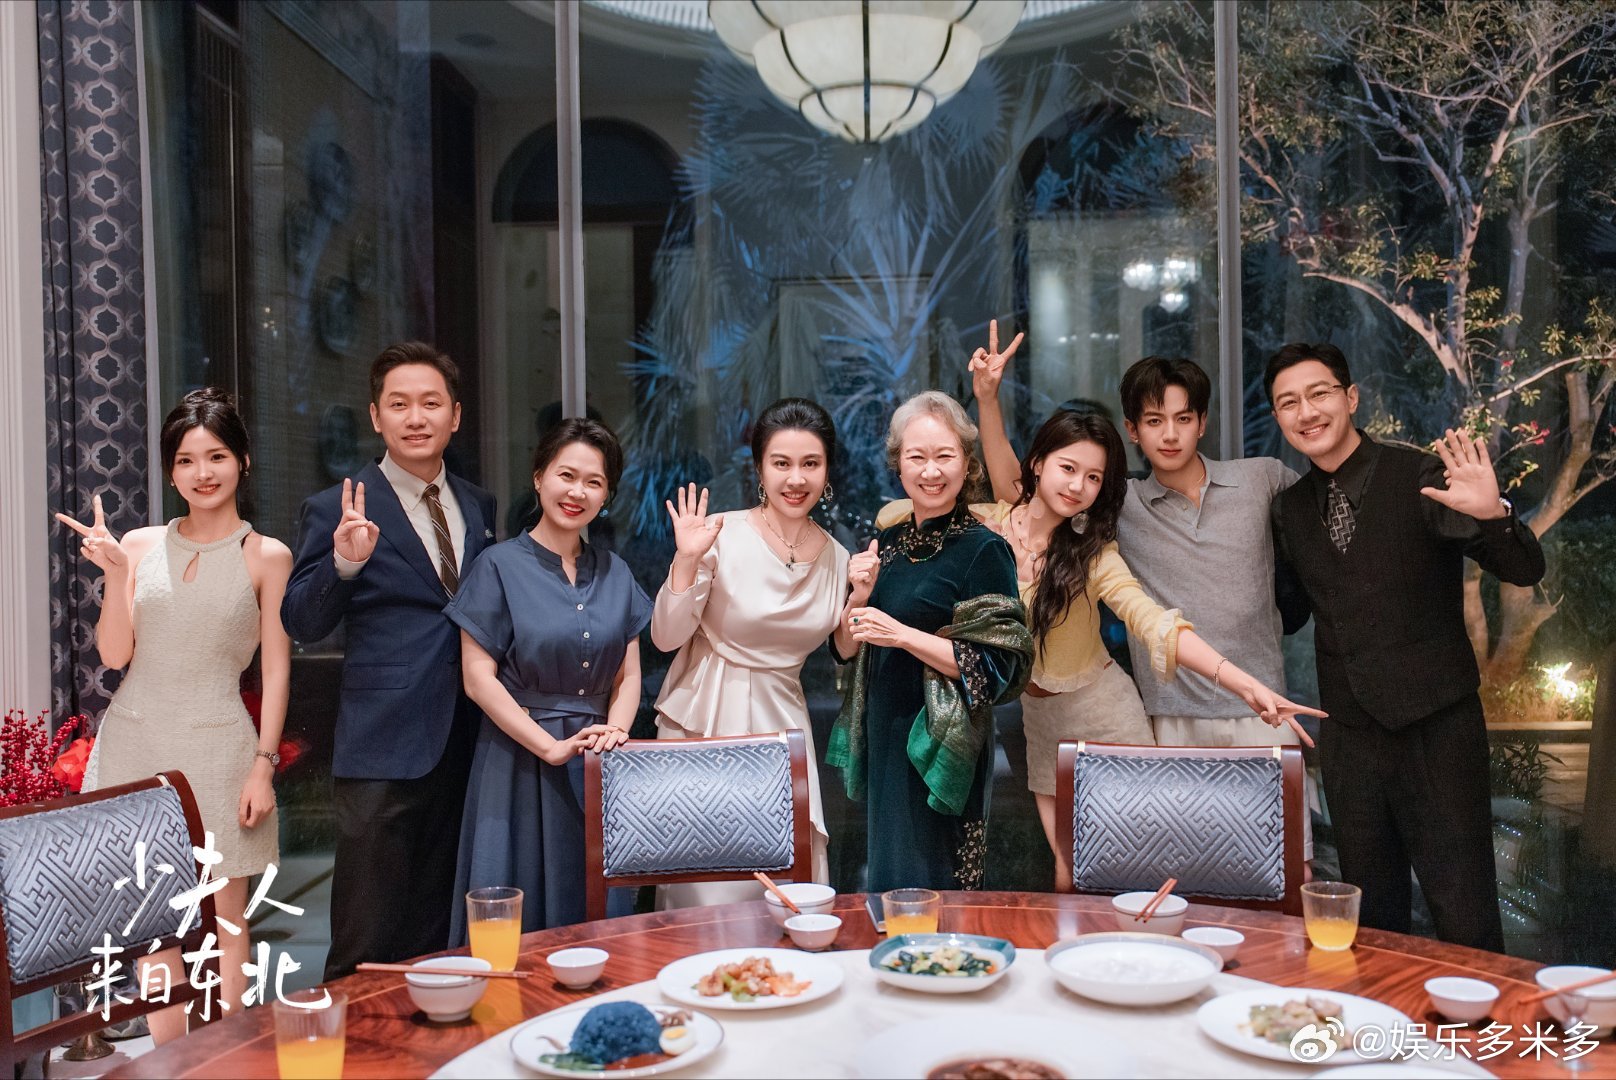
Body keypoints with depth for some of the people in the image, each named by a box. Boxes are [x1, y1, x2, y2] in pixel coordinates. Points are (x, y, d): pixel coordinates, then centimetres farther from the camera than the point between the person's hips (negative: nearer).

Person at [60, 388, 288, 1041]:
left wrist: (264, 764, -5)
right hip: (136, 743, 3)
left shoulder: (265, 556, 1)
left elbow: (276, 670, 0)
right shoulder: (139, 546, 6)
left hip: (217, 748, -2)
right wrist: (114, 574, -8)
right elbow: (115, 654, 3)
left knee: (223, 922, 3)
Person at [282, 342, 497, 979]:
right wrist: (345, 562, -25)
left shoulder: (479, 507, 12)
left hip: (465, 745, 5)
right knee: (368, 947, 2)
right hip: (384, 746, -5)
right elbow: (302, 626, -8)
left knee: (437, 934, 16)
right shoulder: (336, 511, -4)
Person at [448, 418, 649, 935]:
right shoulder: (500, 566, -4)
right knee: (521, 919, 3)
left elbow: (628, 674, 10)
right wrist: (550, 746, -15)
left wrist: (615, 729, -10)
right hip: (521, 765, -4)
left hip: (600, 769, 4)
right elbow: (478, 678, -9)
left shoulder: (614, 573, 10)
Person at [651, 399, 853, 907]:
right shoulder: (721, 536, -10)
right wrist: (686, 560, -20)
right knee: (708, 888, -1)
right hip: (703, 725, -3)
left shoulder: (836, 557, 3)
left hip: (782, 727, 4)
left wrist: (860, 599, -4)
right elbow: (666, 637, -8)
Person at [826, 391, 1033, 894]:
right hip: (883, 735, 6)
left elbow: (998, 667, -15)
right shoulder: (886, 544, 8)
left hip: (942, 747, -6)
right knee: (887, 886, 17)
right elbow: (846, 649, 11)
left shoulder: (983, 549, -11)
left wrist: (903, 634, -21)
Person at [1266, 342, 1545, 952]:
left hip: (1436, 726, -4)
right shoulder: (1290, 510, 7)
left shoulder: (1423, 479, -8)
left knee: (1464, 918, -1)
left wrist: (1493, 513, -34)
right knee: (1372, 919, 15)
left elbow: (1524, 572, -15)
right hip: (1349, 735, 4)